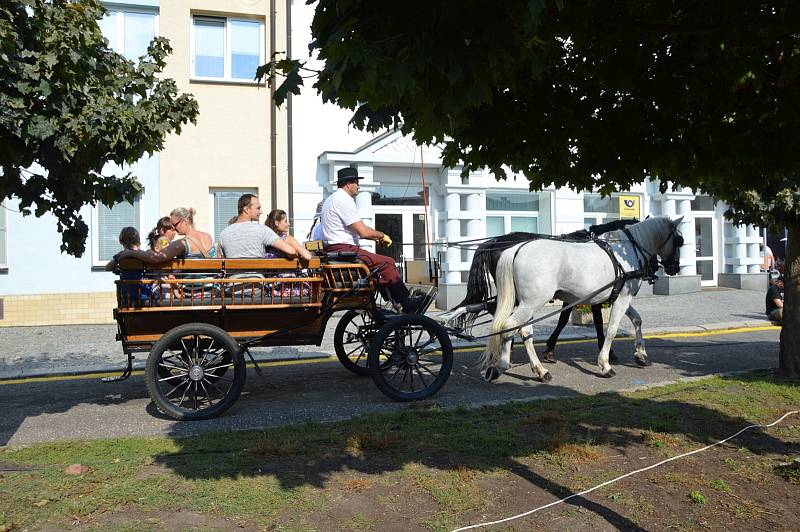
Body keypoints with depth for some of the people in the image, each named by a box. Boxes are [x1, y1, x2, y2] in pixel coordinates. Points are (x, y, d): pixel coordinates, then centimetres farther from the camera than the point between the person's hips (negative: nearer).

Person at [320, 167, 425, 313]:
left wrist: (375, 237, 16)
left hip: (334, 250, 11)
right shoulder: (344, 200, -13)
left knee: (382, 263, 12)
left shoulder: (332, 199, 21)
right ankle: (406, 302, -9)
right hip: (343, 250, -11)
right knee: (388, 263, -15)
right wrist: (382, 235, 0)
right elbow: (363, 231, -17)